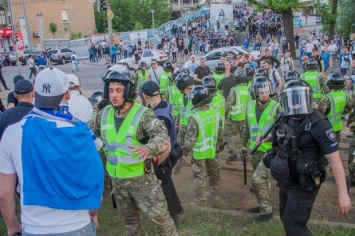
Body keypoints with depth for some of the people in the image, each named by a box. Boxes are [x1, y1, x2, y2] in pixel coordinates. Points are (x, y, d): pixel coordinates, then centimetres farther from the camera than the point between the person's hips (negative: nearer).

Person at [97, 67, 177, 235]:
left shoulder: (142, 114, -20)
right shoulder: (104, 114, -2)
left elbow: (162, 136, -32)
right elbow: (93, 134, 15)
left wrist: (148, 148, -51)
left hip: (140, 177, -5)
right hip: (116, 178, 5)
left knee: (159, 216, 4)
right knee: (129, 217, 24)